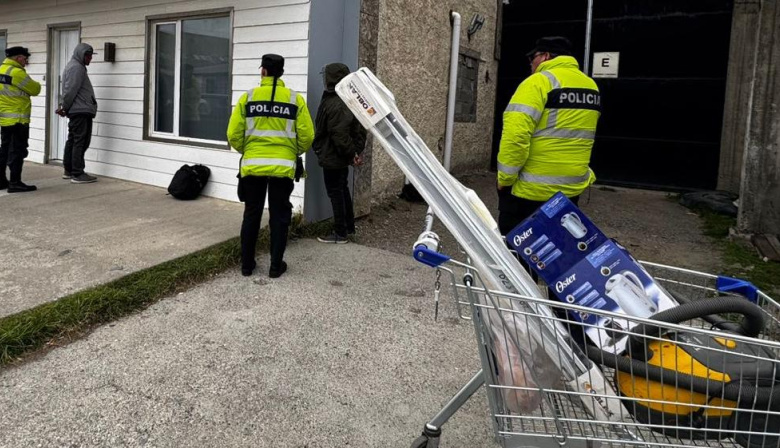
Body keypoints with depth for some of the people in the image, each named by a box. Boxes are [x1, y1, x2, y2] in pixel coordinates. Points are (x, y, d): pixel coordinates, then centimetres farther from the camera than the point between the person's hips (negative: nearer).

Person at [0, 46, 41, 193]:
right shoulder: (17, 72, -15)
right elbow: (35, 89, -10)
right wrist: (36, 85, 10)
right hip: (17, 120, -9)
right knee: (17, 151, -5)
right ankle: (15, 183, -4)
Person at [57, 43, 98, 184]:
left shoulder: (76, 66, 22)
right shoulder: (76, 67, -11)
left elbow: (69, 91, 22)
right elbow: (70, 90, -17)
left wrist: (64, 107, 15)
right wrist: (65, 108, -9)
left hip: (76, 111, 11)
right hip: (80, 110, -11)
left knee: (72, 141, 14)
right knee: (80, 142, -9)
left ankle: (68, 171, 21)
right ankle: (77, 174, -9)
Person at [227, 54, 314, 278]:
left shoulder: (247, 98, 0)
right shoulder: (295, 99, -1)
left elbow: (234, 135, -1)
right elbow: (307, 136, -2)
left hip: (252, 166, 1)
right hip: (283, 167, -1)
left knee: (251, 215, 13)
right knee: (279, 216, 9)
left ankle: (247, 264, 20)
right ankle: (276, 265, 13)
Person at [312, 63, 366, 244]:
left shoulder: (334, 104, -23)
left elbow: (340, 134, -26)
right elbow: (359, 129, 10)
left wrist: (351, 153, -18)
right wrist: (356, 151, 7)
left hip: (332, 158, -10)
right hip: (341, 158, 10)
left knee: (335, 194, -1)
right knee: (343, 190, 21)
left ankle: (340, 233, 7)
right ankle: (349, 226, 33)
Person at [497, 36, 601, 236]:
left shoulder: (539, 82, -12)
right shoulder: (591, 86, 12)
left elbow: (515, 135, -22)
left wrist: (505, 177, -14)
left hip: (531, 189, -7)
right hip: (572, 187, 8)